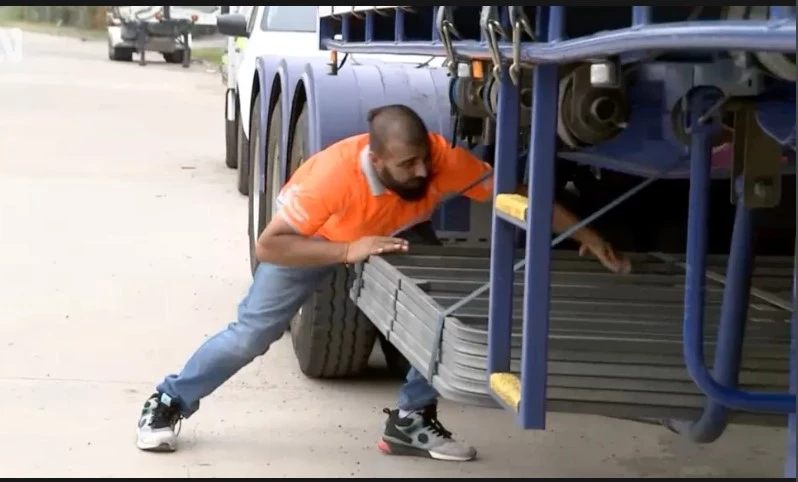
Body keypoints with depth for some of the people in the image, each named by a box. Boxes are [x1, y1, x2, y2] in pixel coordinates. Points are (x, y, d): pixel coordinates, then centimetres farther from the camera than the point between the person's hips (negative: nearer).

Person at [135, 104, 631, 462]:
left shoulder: (442, 158, -37)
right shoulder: (333, 173, -46)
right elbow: (268, 247, -41)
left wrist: (586, 235, -33)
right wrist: (347, 251, -52)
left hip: (391, 237, 3)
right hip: (309, 238, -3)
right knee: (252, 333, -4)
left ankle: (411, 420, 0)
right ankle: (168, 404, 16)